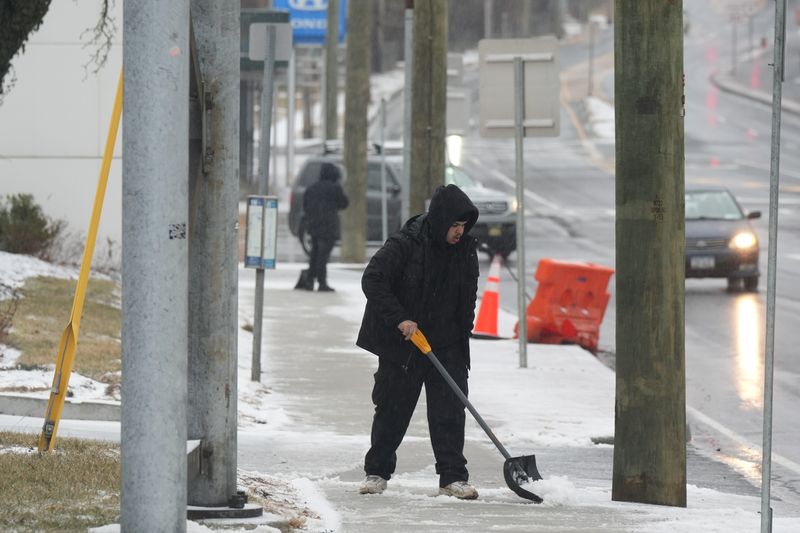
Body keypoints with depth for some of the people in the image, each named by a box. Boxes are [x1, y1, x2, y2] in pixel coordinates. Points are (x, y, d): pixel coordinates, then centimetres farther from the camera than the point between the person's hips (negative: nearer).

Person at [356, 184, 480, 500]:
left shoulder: (466, 250, 4)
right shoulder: (405, 245, -14)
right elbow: (372, 280, -17)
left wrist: (462, 337, 12)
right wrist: (399, 319, -23)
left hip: (447, 347, 4)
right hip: (401, 347, -4)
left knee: (449, 412, -3)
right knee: (392, 411, 5)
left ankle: (453, 477, -1)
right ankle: (377, 472, 18)